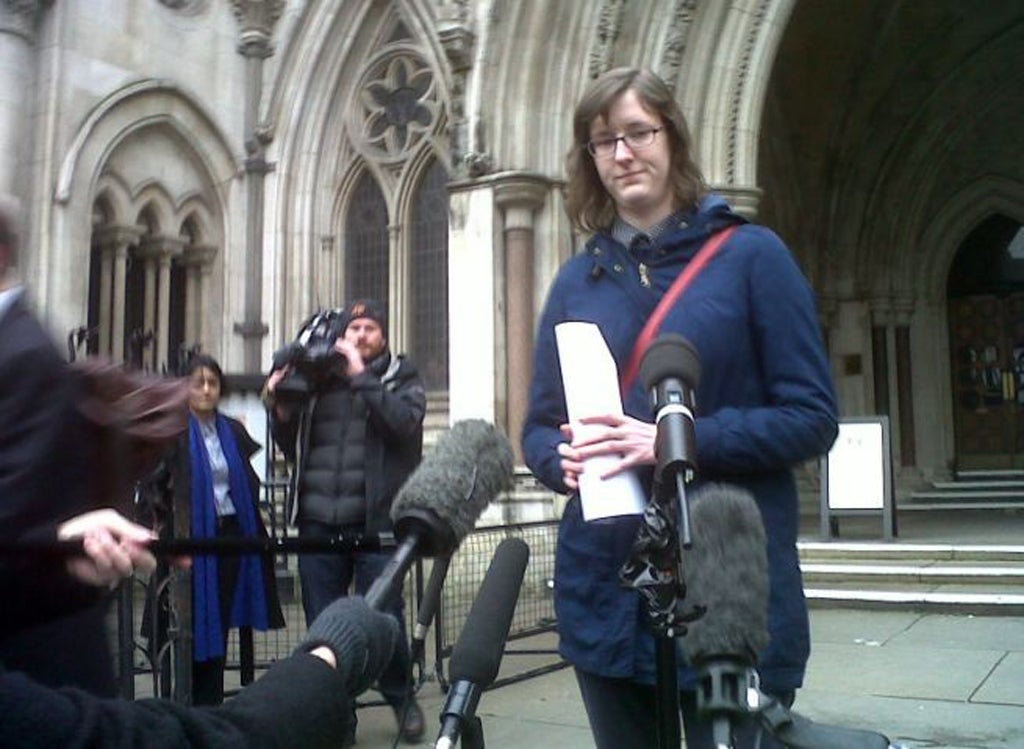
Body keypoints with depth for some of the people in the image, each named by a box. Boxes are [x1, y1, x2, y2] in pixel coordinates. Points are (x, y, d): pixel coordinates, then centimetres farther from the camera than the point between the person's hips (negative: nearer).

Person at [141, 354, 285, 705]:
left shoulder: (234, 431, 10)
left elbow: (250, 483, 16)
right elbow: (151, 484, -6)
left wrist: (252, 531, 7)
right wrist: (169, 520, -11)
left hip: (231, 536, 5)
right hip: (190, 540, -4)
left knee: (220, 625, 11)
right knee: (194, 626, 2)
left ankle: (212, 705, 21)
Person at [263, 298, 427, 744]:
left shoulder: (401, 377, 8)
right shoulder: (317, 379, 15)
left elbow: (406, 421, -12)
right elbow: (294, 449, 17)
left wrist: (361, 376, -12)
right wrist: (280, 410, -1)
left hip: (376, 522, -3)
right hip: (317, 522, 3)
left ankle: (402, 699, 26)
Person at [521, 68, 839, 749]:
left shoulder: (749, 254, -2)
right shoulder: (577, 281, 9)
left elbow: (812, 417, -6)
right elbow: (539, 427, 12)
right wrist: (564, 459, -11)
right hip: (605, 591, 4)